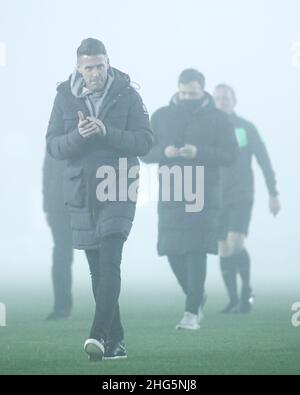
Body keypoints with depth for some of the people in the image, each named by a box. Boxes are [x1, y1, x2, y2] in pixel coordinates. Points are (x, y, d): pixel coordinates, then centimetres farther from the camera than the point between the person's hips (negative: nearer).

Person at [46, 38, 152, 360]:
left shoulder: (127, 95, 0)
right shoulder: (65, 97, 6)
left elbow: (144, 140, -6)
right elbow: (53, 146, 3)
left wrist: (107, 132, -20)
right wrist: (78, 135, -17)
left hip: (119, 191, -3)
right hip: (81, 193, 3)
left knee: (109, 261, -17)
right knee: (98, 269, 6)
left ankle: (100, 334, -24)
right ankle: (115, 341, 13)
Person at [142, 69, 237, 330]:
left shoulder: (217, 119, 3)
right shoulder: (162, 117, 10)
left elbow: (230, 155, -4)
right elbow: (145, 152, 8)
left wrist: (199, 152, -19)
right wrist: (164, 152, -14)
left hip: (203, 194, -3)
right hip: (170, 193, 3)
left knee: (197, 251, -10)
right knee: (173, 250, 2)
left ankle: (192, 312, -9)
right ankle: (197, 296, 26)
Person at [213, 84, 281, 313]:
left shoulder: (246, 128, 0)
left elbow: (264, 161, 3)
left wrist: (273, 194, 0)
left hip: (241, 197, -3)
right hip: (217, 198, 3)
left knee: (236, 244, -18)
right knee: (224, 250, 2)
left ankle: (247, 293, -2)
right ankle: (234, 301, 8)